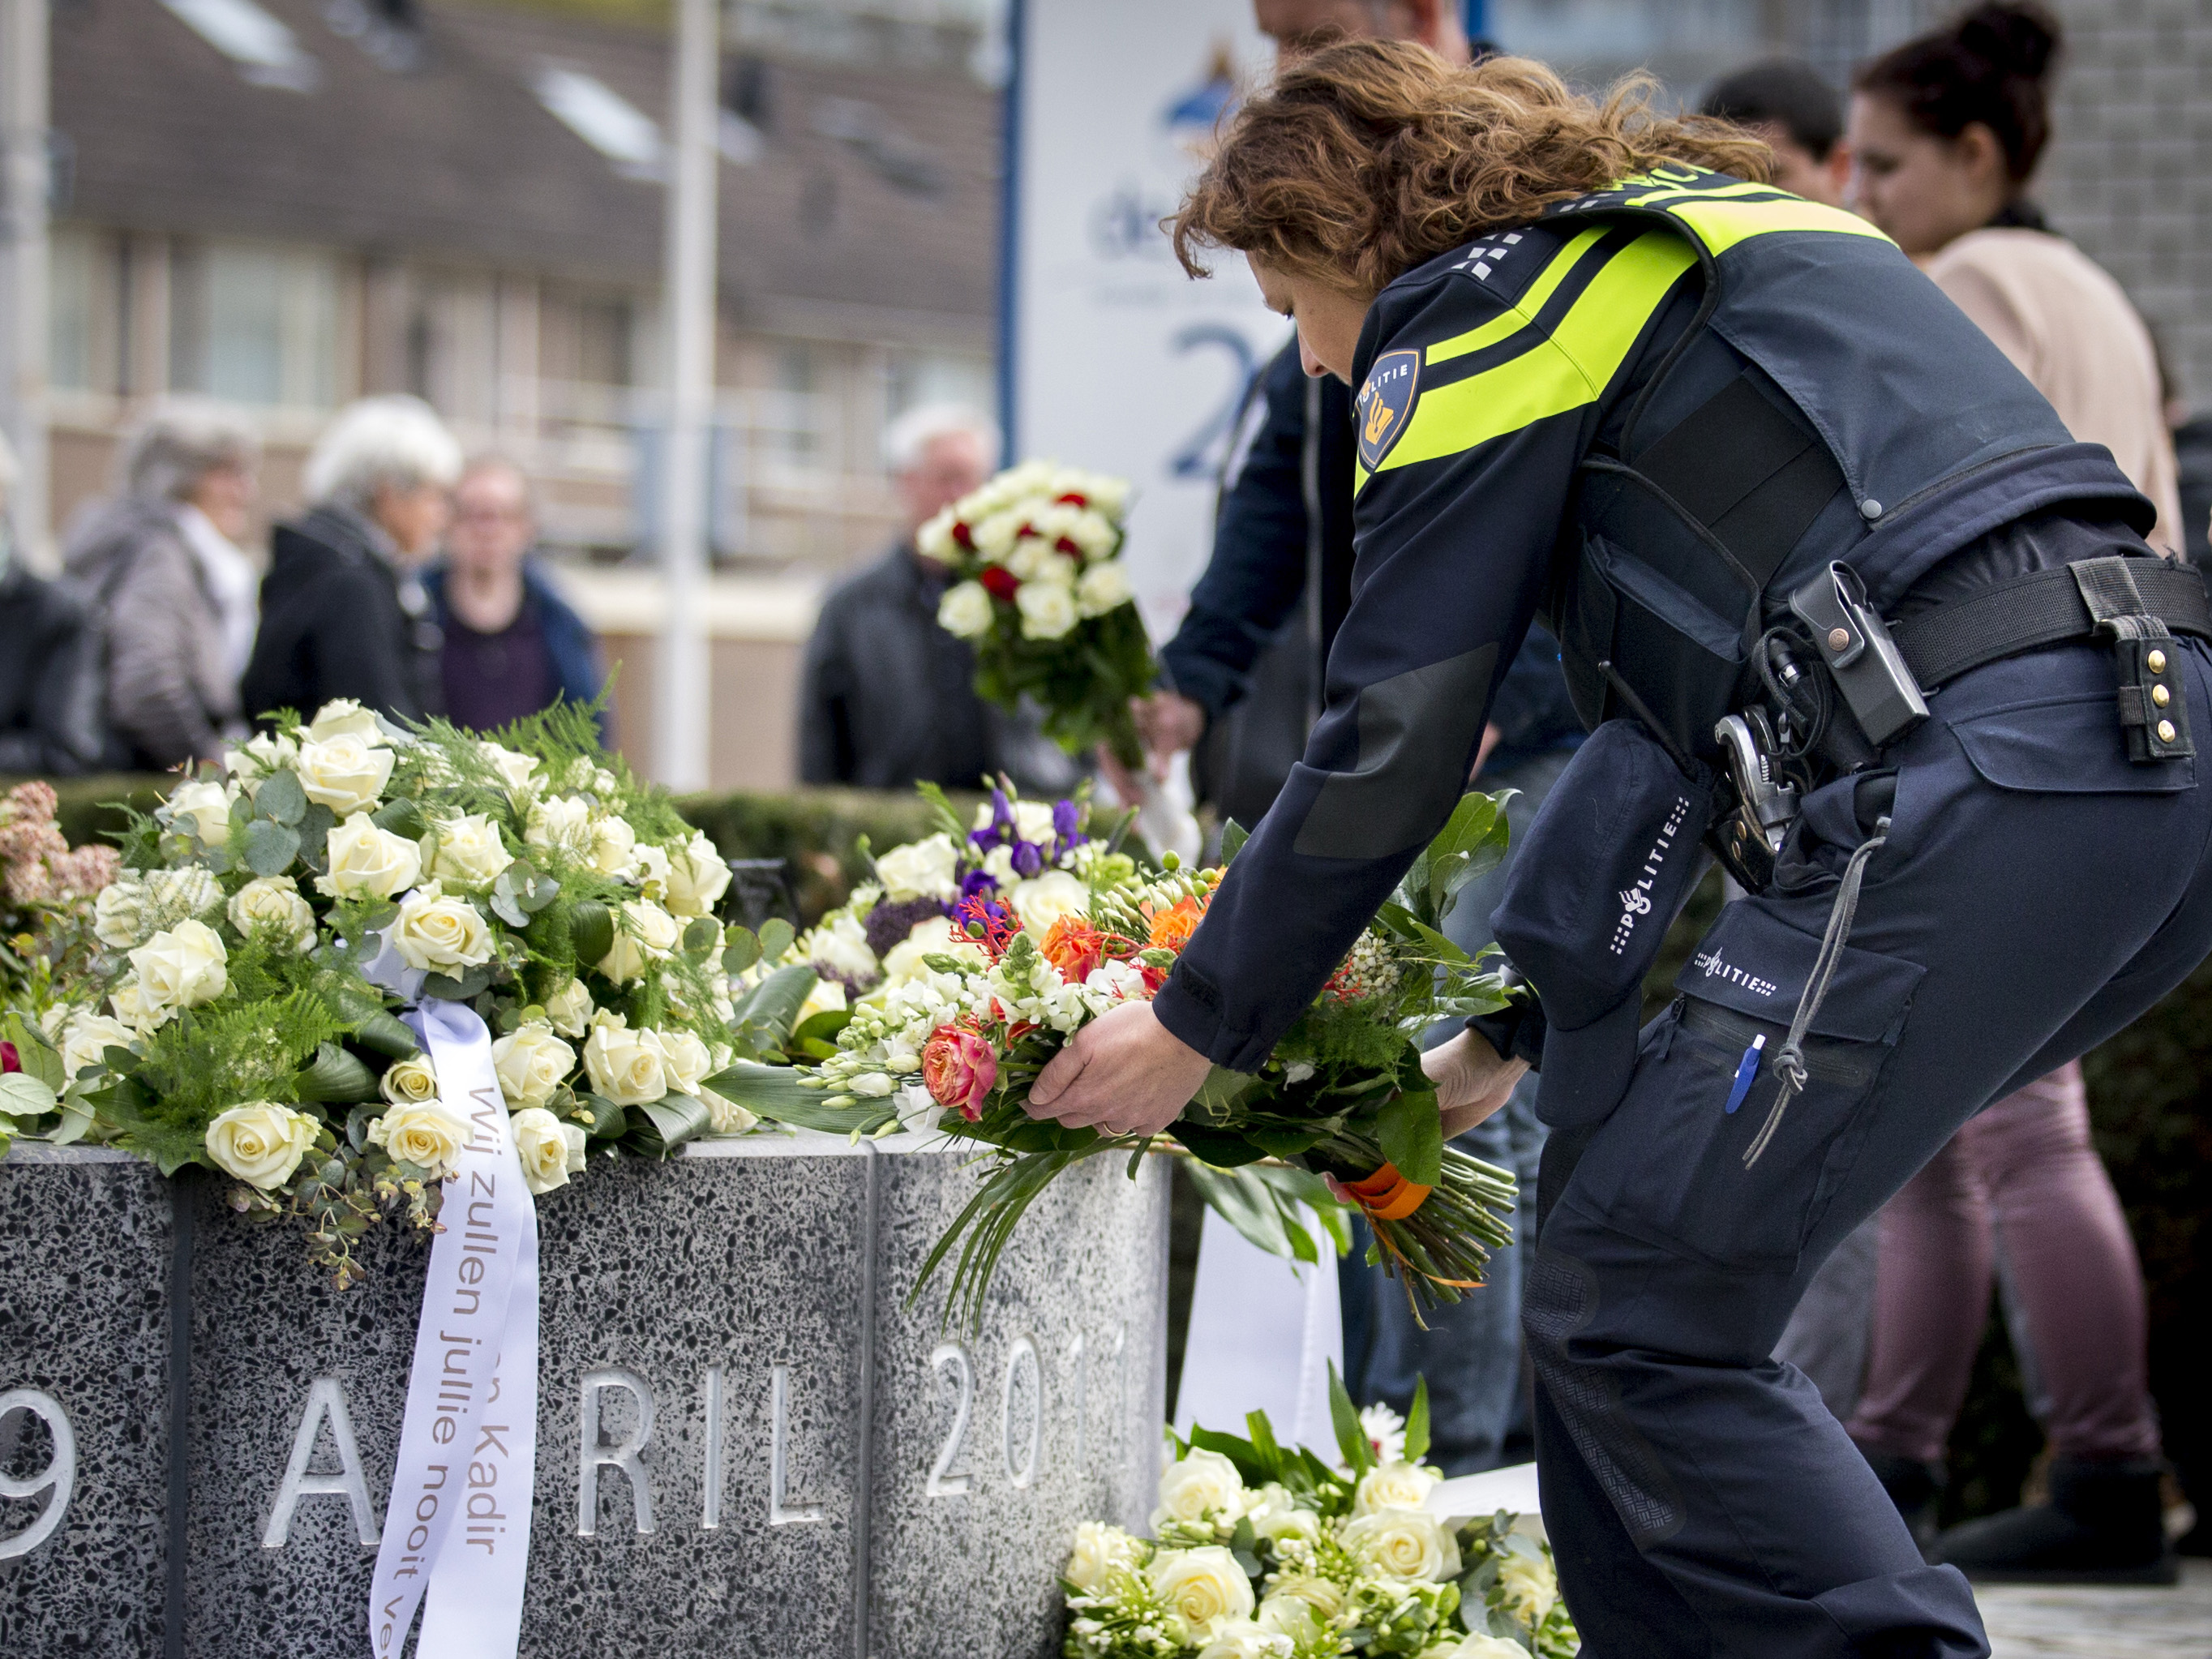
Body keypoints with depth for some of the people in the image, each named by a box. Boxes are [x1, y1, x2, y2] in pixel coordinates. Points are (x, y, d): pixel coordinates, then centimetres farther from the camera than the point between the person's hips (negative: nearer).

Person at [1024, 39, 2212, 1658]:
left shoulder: (1473, 309, 4)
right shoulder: (1675, 241, 31)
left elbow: (1391, 742, 2)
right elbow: (1688, 707, 33)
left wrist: (1193, 1031, 14)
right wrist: (1520, 1024, 34)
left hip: (1973, 790, -9)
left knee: (1639, 1319, -5)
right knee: (1619, 1195, 17)